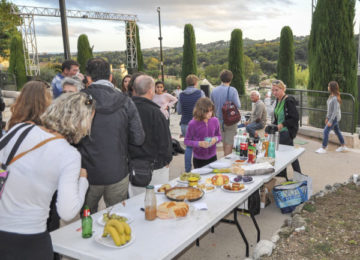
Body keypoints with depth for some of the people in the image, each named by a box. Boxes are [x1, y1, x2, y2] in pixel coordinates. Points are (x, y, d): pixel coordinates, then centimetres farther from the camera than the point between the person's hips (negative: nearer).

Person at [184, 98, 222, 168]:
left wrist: (216, 139, -14)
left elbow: (219, 136, 8)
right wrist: (199, 143, -23)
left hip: (212, 157, 3)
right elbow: (186, 141, -8)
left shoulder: (215, 121, -6)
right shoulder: (193, 124, -16)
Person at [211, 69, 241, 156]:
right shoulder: (232, 90, -16)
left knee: (224, 142, 20)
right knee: (229, 143, 2)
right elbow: (238, 106, -16)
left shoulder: (214, 90, -2)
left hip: (219, 120, 5)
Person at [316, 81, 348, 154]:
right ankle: (343, 146, 31)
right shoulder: (331, 96, 5)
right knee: (337, 131, 18)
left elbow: (336, 110, -24)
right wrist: (327, 117, 16)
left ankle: (323, 148, -1)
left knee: (326, 131, -8)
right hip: (331, 116, 9)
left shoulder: (335, 98, -23)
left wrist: (330, 121, -23)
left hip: (335, 117, -9)